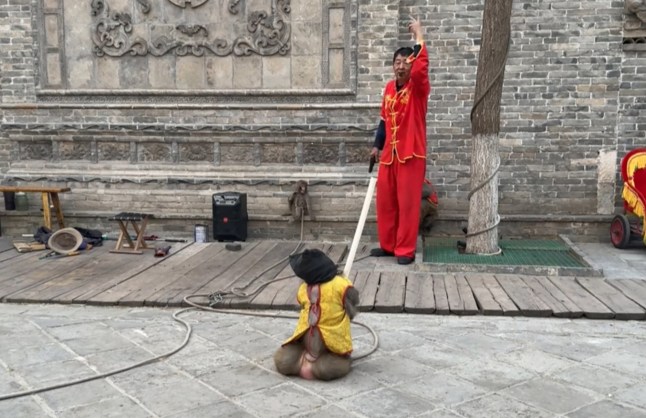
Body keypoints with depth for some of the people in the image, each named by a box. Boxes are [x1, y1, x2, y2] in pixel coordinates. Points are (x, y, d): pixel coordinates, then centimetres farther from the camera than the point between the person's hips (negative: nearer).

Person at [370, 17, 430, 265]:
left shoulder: (419, 88, -8)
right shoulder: (389, 88, 10)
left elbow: (421, 69, -31)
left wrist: (418, 35, -25)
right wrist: (377, 145, 15)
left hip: (411, 154, -6)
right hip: (389, 153, 6)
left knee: (408, 203, -2)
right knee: (385, 200, 10)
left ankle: (405, 250, 7)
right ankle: (387, 245, 24)